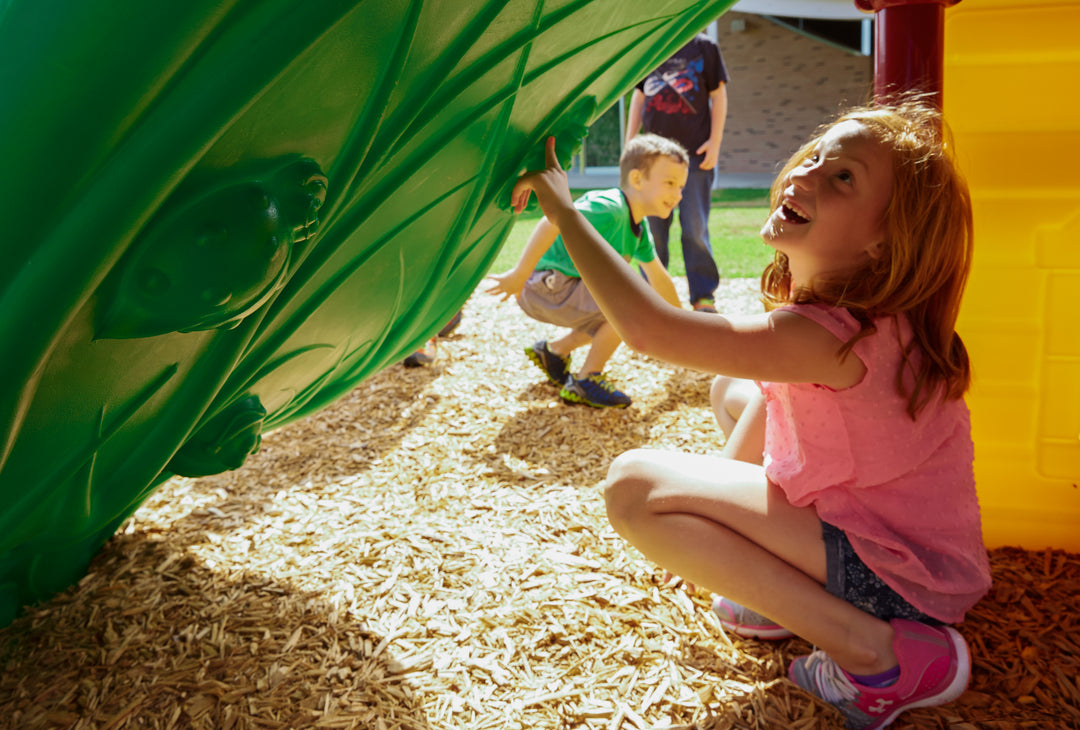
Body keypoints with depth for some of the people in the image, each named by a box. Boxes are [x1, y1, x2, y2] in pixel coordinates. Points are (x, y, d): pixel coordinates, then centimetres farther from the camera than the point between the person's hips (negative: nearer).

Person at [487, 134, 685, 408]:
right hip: (545, 285, -10)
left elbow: (659, 279, 20)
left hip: (569, 287, 10)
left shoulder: (639, 230, 9)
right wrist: (519, 274, -36)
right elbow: (554, 220, -35)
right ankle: (586, 382, -8)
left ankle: (555, 351, 28)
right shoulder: (610, 208, -22)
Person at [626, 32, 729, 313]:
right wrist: (629, 142, 11)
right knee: (652, 227, 5)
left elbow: (718, 95, 3)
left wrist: (715, 141, -6)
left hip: (695, 152, -3)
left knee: (695, 228, -3)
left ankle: (704, 297, 6)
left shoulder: (704, 47, 4)